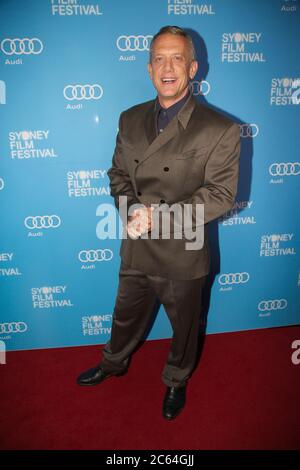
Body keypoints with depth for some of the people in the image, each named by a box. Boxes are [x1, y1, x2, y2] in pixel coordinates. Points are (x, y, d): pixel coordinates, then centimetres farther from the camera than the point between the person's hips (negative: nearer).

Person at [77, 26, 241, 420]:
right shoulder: (130, 119, 3)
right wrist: (130, 209, -14)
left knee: (184, 326, 20)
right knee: (126, 317, 25)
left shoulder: (220, 130, -14)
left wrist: (158, 216, -24)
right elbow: (118, 173, 7)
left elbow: (220, 195, -17)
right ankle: (114, 364, 56)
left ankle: (176, 381, 50)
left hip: (183, 256, -3)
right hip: (135, 251, 4)